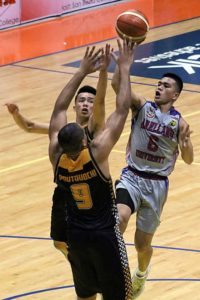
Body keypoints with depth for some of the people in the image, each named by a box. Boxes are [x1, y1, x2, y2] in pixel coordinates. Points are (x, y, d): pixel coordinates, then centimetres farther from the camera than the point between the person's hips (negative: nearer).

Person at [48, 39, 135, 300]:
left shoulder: (56, 156, -12)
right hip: (105, 236, -5)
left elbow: (59, 109, 0)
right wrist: (124, 68, -12)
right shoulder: (97, 152, -23)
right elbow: (122, 110, -19)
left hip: (76, 236, 5)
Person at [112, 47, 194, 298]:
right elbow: (116, 84, -16)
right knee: (120, 217, -33)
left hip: (157, 184, 1)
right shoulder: (142, 106, -2)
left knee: (143, 244, 10)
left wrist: (185, 143, -21)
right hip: (132, 177, -1)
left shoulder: (178, 121, 0)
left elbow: (188, 160, 0)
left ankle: (141, 273, 45)